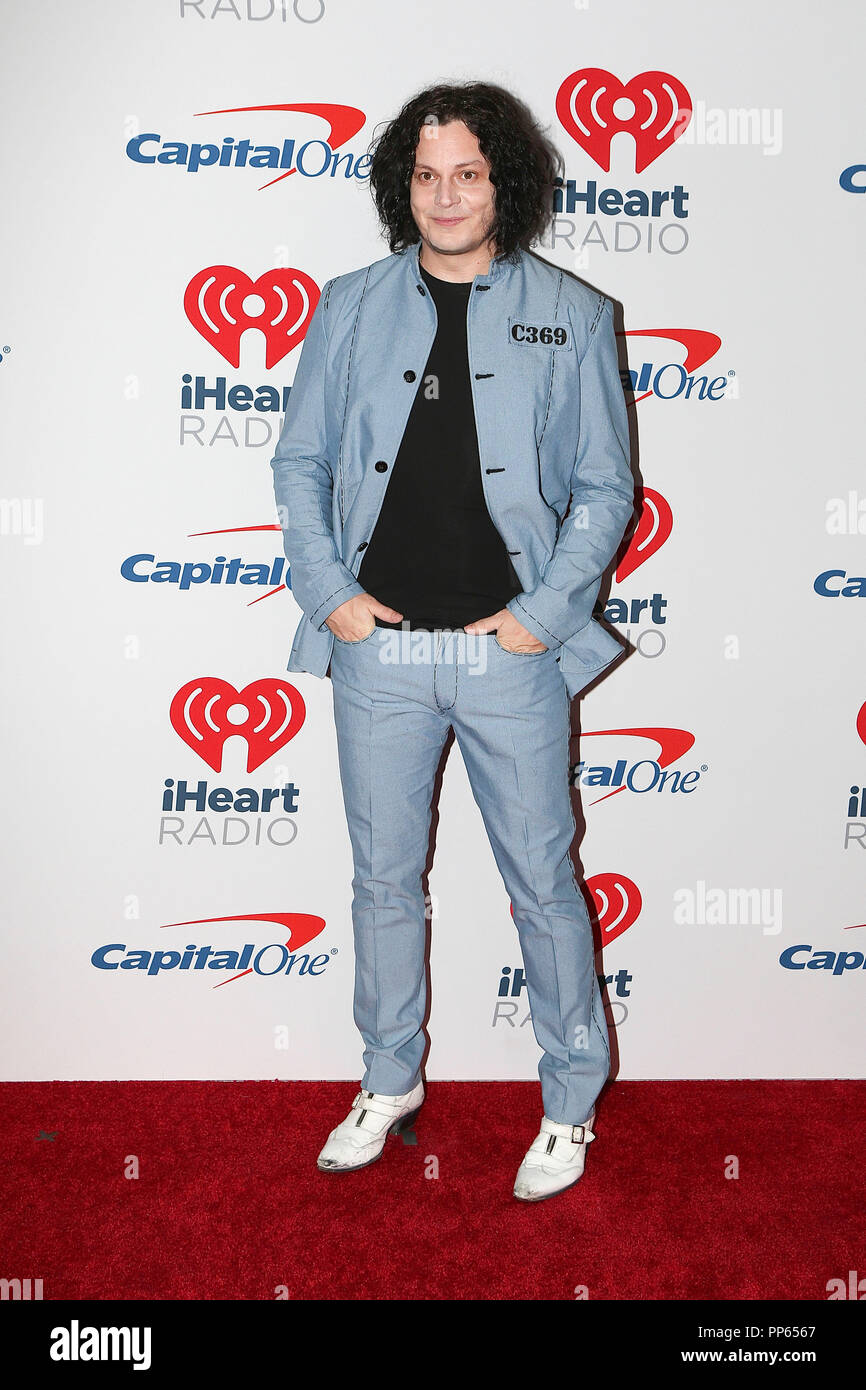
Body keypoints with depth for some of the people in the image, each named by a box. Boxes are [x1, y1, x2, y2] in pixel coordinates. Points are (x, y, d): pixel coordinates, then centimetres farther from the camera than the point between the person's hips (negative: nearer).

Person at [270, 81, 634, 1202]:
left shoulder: (570, 315, 3)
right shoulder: (351, 308, 8)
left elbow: (605, 486, 3)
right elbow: (299, 462, 10)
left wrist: (544, 612, -8)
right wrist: (330, 592, -2)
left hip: (511, 649, -2)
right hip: (377, 648, 2)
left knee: (542, 882, 7)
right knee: (384, 878, 13)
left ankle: (570, 1105, 26)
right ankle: (390, 1084, 33)